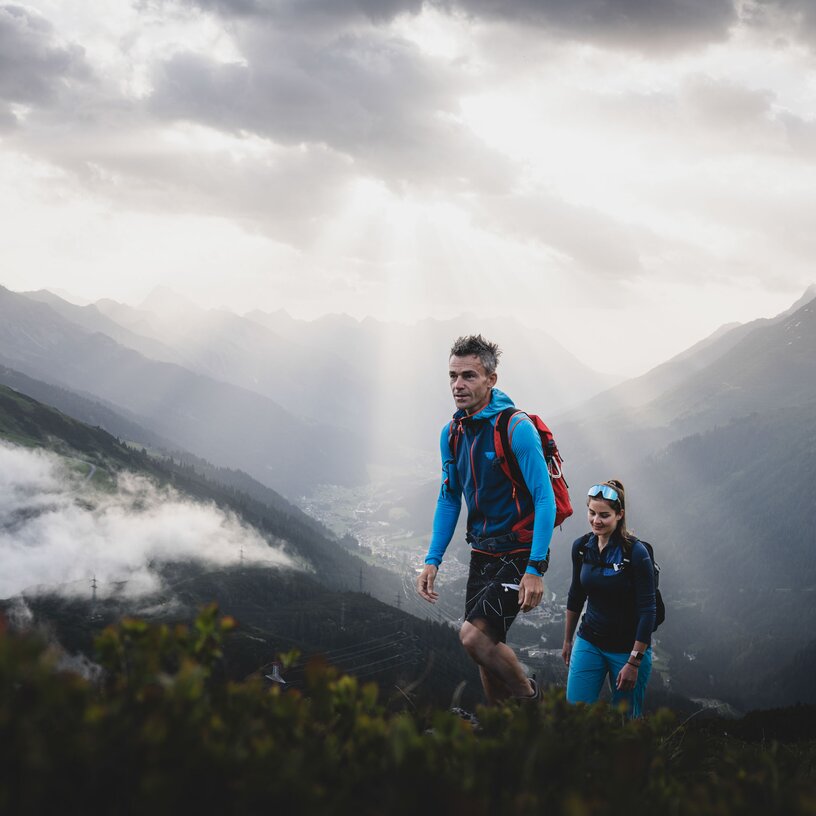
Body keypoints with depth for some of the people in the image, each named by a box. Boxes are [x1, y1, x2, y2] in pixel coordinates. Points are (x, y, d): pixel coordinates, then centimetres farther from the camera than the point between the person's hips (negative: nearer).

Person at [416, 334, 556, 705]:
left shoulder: (517, 428, -17)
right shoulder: (452, 433, 4)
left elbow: (545, 501, -18)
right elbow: (449, 499, 14)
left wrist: (535, 570, -23)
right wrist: (432, 560, 6)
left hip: (520, 553, -7)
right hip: (482, 552, 7)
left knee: (474, 636, -17)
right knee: (488, 646, 8)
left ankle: (530, 698, 6)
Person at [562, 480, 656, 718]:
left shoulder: (635, 553, -18)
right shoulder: (581, 547, -2)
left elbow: (647, 611, -17)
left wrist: (634, 662, -19)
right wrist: (567, 641, 20)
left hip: (629, 647, -4)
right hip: (589, 643, 4)